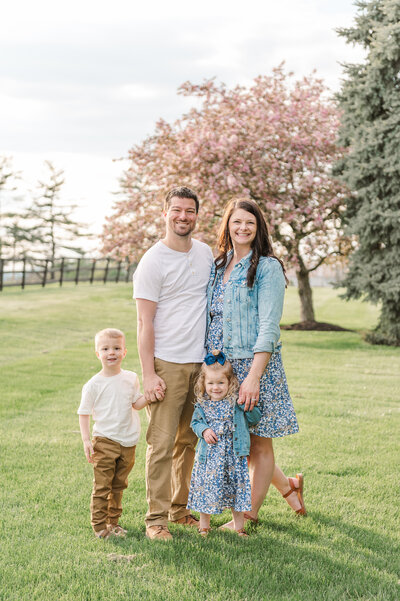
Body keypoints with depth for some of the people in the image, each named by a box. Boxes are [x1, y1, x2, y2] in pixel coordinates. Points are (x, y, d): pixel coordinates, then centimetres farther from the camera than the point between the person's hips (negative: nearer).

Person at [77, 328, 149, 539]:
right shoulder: (94, 384, -8)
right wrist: (86, 440, -12)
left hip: (128, 442, 4)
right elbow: (84, 413, -4)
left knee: (118, 485, 14)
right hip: (104, 441, -4)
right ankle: (99, 526, 7)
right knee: (102, 486, -2)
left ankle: (113, 522, 26)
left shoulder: (131, 378, 4)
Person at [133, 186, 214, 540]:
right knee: (162, 442, -5)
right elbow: (144, 322, -9)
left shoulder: (205, 253, 11)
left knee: (191, 441, 11)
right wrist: (149, 374, -14)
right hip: (167, 364, -6)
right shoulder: (153, 261, -8)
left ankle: (183, 509, 22)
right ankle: (156, 518, 2)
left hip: (201, 362, 6)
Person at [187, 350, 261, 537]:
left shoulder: (237, 402, -3)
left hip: (234, 454, -1)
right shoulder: (202, 404, 1)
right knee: (206, 486, 6)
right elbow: (195, 422, 10)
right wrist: (204, 430, -10)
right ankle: (204, 525, 25)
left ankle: (239, 526, 20)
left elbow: (254, 419, -3)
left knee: (237, 487, 4)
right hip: (208, 455, 1)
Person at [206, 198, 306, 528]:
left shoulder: (267, 267, -7)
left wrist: (253, 376, -20)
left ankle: (249, 516, 14)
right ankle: (288, 486, 32)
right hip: (220, 365, 7)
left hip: (254, 364, -7)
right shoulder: (218, 266, 13)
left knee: (258, 443, 1)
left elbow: (269, 327, -13)